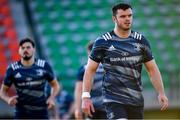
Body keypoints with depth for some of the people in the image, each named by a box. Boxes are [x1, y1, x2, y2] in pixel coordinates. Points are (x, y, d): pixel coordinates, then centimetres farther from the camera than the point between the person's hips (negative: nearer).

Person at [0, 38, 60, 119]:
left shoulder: (44, 66, 0)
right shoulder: (12, 69, -1)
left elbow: (55, 85, 12)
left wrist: (52, 98, -8)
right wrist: (8, 99, -16)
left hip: (41, 112, 0)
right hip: (21, 113, 0)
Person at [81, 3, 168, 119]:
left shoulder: (141, 40, 7)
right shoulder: (103, 42, -2)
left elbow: (152, 69, 11)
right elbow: (90, 70, 1)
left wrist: (161, 93, 1)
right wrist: (85, 96, -7)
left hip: (136, 100, 4)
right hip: (113, 99, -4)